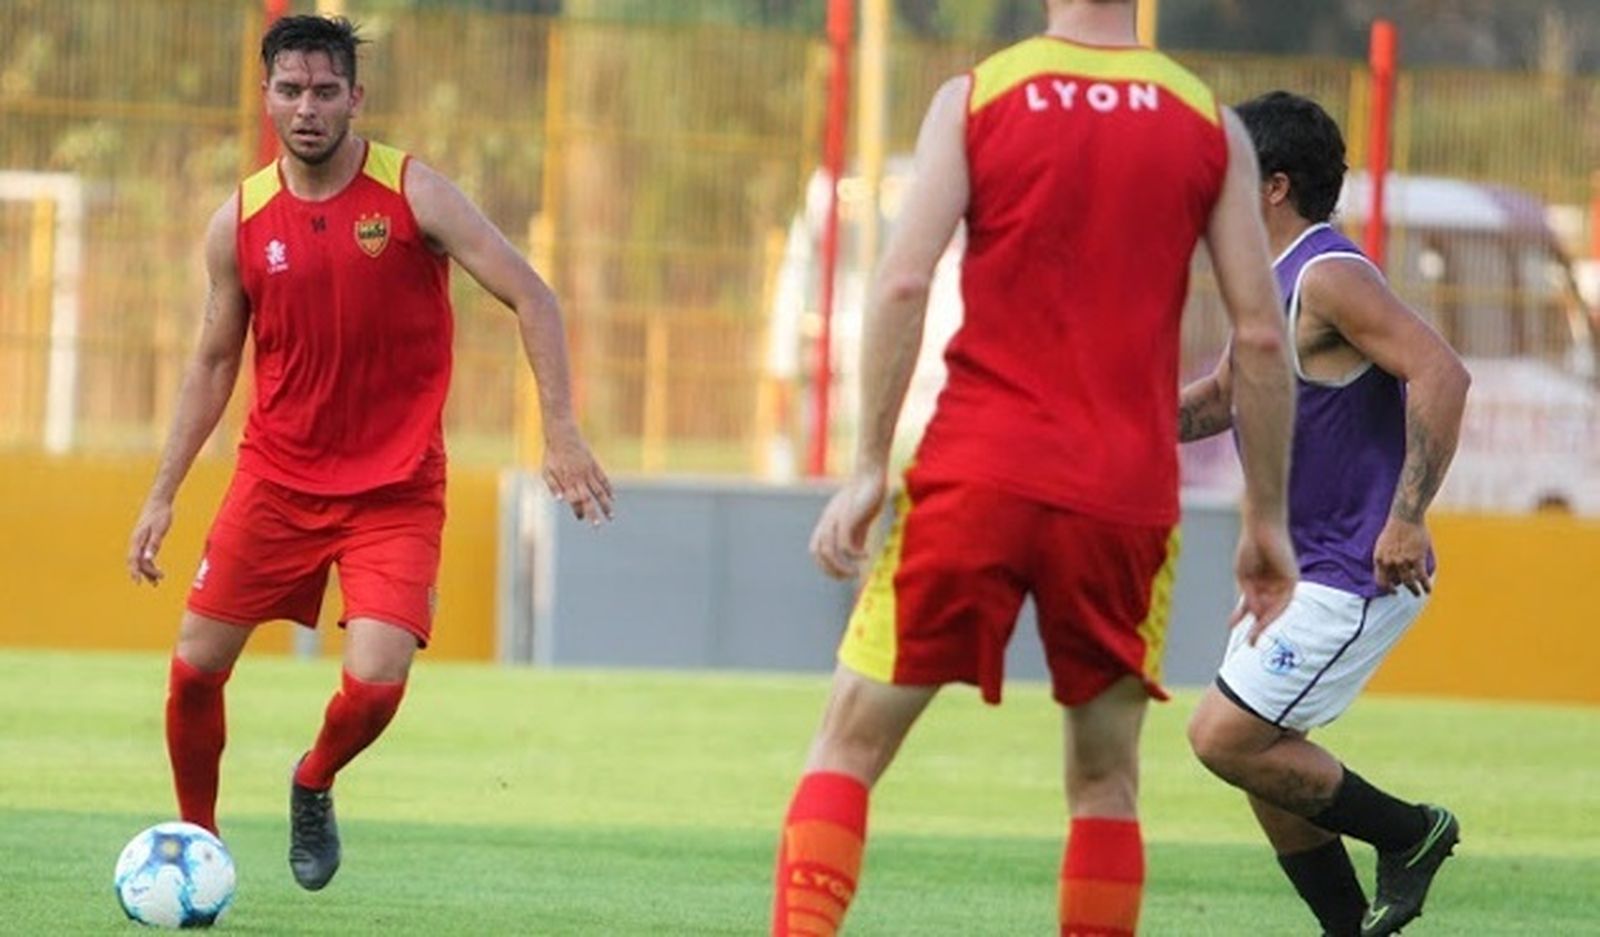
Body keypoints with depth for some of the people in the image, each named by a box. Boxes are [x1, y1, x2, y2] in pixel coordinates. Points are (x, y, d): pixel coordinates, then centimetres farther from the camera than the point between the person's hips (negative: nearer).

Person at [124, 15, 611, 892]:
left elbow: (531, 299, -9)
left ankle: (313, 787, 17)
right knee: (195, 667, 0)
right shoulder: (240, 223, 0)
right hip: (275, 481, 3)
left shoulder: (413, 194, -10)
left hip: (395, 490, -3)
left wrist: (561, 433, -19)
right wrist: (162, 496, 9)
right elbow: (214, 363, 11)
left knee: (374, 683, -17)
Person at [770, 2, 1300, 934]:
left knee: (850, 744, 5)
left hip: (976, 474, -1)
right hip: (1128, 498, 1)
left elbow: (904, 282, -7)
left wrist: (870, 467, -4)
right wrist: (1267, 521, 11)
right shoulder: (1212, 125, 5)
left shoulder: (972, 98, 2)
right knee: (1106, 778, 14)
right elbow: (1261, 334, 4)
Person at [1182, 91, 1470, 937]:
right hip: (1302, 566, 10)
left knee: (1225, 738, -12)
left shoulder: (1328, 279, -18)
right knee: (1255, 753, 10)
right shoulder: (1271, 281, 13)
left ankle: (1409, 834, 3)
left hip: (1359, 573, -10)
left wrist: (1408, 517, -31)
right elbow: (1225, 395, 28)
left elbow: (1441, 374, -29)